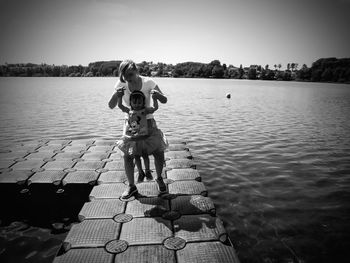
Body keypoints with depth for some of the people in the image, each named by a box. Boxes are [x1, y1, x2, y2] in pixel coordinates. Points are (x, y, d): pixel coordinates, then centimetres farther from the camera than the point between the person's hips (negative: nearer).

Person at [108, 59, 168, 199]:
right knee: (127, 156, -7)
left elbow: (164, 101, -14)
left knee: (159, 153, -6)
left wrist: (158, 95, -37)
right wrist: (116, 95, -33)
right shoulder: (121, 84, -12)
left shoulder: (148, 82, -18)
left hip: (148, 122, -1)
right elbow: (111, 106, -11)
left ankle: (159, 178, 24)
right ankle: (131, 186, 16)